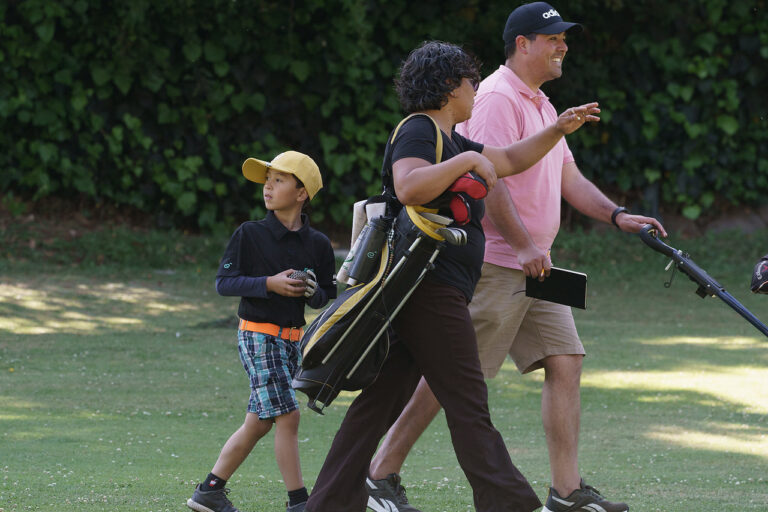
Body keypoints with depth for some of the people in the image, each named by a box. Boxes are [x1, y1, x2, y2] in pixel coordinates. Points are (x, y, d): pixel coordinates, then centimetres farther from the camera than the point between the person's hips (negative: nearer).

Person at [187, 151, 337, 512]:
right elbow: (224, 282, -9)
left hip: (291, 339, 5)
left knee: (258, 423, 9)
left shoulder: (317, 244, 5)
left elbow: (327, 297, 11)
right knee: (287, 415, -12)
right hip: (257, 335, -5)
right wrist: (270, 284, -20)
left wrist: (313, 291, -13)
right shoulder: (250, 234, -6)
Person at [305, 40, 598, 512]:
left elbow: (510, 161, 33)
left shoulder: (449, 141, 23)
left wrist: (558, 130, 23)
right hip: (433, 291, -10)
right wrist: (467, 161, -20)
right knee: (468, 405, -8)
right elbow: (409, 187, -27)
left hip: (430, 292, 10)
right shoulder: (418, 133, -9)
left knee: (380, 402, 7)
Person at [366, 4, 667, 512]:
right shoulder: (498, 98, -13)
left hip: (533, 266, 10)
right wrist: (523, 246, -22)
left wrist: (616, 215, 6)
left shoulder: (541, 105, 20)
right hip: (494, 263, -10)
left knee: (565, 361, 2)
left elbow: (568, 178, 20)